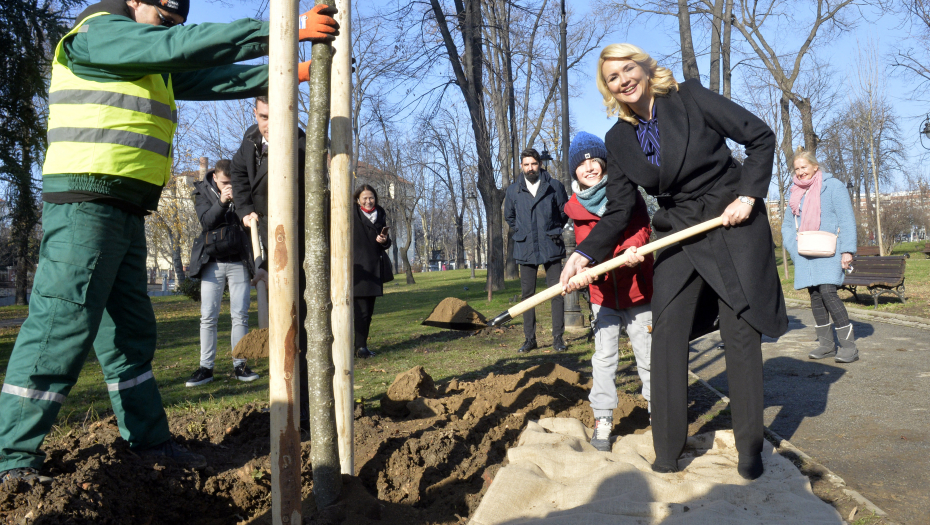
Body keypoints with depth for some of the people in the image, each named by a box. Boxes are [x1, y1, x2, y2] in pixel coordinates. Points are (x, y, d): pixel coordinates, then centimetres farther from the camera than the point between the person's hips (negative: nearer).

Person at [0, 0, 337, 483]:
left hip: (125, 214, 10)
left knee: (132, 333, 10)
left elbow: (213, 79, 20)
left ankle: (149, 440, 18)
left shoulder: (152, 65, 24)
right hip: (85, 205, -10)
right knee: (62, 325, -11)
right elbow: (184, 46, -17)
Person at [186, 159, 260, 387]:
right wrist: (222, 202, -25)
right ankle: (206, 367, 7)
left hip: (239, 262, 0)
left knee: (240, 315, 2)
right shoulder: (203, 192, 2)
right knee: (208, 317, 0)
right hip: (213, 262, 0)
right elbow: (206, 221, -11)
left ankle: (240, 365, 9)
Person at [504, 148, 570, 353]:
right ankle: (529, 338, 13)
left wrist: (553, 230, 9)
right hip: (526, 249, 2)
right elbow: (509, 216, 21)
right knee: (527, 294, 5)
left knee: (557, 292, -3)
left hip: (551, 248, -2)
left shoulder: (554, 187, -1)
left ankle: (558, 337, 5)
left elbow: (565, 212, 11)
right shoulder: (513, 190, 5)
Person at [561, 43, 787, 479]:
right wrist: (585, 255, -11)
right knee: (666, 333, -5)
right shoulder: (618, 140, 4)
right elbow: (618, 211, 3)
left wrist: (748, 195, -13)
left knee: (741, 332, -1)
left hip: (734, 223, -3)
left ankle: (749, 448, 14)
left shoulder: (689, 98, -7)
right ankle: (667, 451, 5)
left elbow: (760, 136, -3)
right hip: (678, 236, 4)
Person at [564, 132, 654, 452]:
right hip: (602, 292, 1)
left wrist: (631, 249, -30)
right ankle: (602, 420, 9)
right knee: (604, 356, 2)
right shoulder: (575, 206, 0)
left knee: (647, 353, 6)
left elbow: (643, 230, -9)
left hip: (637, 287, 0)